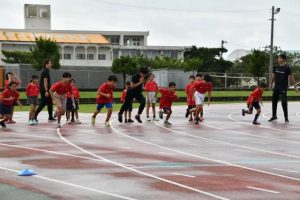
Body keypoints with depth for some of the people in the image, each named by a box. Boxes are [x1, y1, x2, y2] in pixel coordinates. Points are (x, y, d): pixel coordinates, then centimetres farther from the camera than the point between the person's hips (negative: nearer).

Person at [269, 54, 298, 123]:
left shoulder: (287, 68, -11)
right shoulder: (276, 67, 3)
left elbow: (291, 77, -9)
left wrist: (295, 86, -9)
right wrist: (271, 84, 19)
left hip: (283, 88, -5)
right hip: (276, 87, 5)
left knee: (284, 102, -6)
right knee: (274, 101, 10)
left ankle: (286, 117, 5)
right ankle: (274, 116, 25)